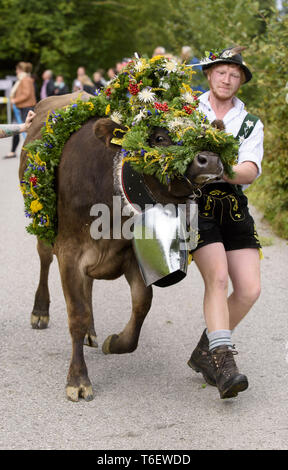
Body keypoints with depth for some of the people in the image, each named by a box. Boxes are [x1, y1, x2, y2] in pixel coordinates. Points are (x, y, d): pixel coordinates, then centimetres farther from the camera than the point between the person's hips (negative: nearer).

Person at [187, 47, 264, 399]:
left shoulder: (251, 125, 13)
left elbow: (250, 171, -3)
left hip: (233, 209, 4)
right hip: (196, 203, -3)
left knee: (249, 289, -6)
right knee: (218, 275, -23)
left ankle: (204, 353, 13)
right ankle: (223, 362, -24)